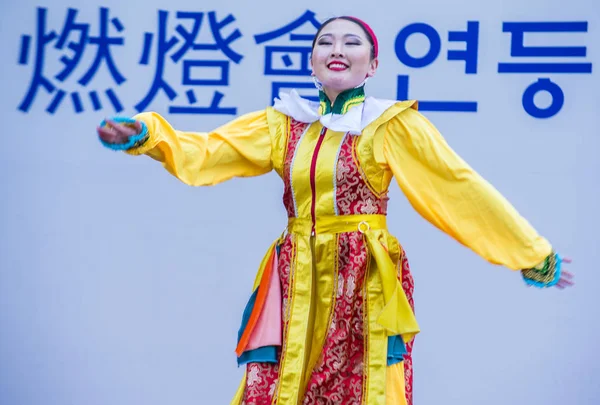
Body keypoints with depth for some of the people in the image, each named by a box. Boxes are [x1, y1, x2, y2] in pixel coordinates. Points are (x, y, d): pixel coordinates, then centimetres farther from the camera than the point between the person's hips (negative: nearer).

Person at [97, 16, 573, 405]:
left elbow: (460, 187, -3)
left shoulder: (393, 125, -1)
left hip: (365, 285, -3)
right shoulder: (283, 124, 9)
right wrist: (144, 134, -13)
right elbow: (205, 153, 4)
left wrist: (533, 255, -2)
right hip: (299, 284, 3)